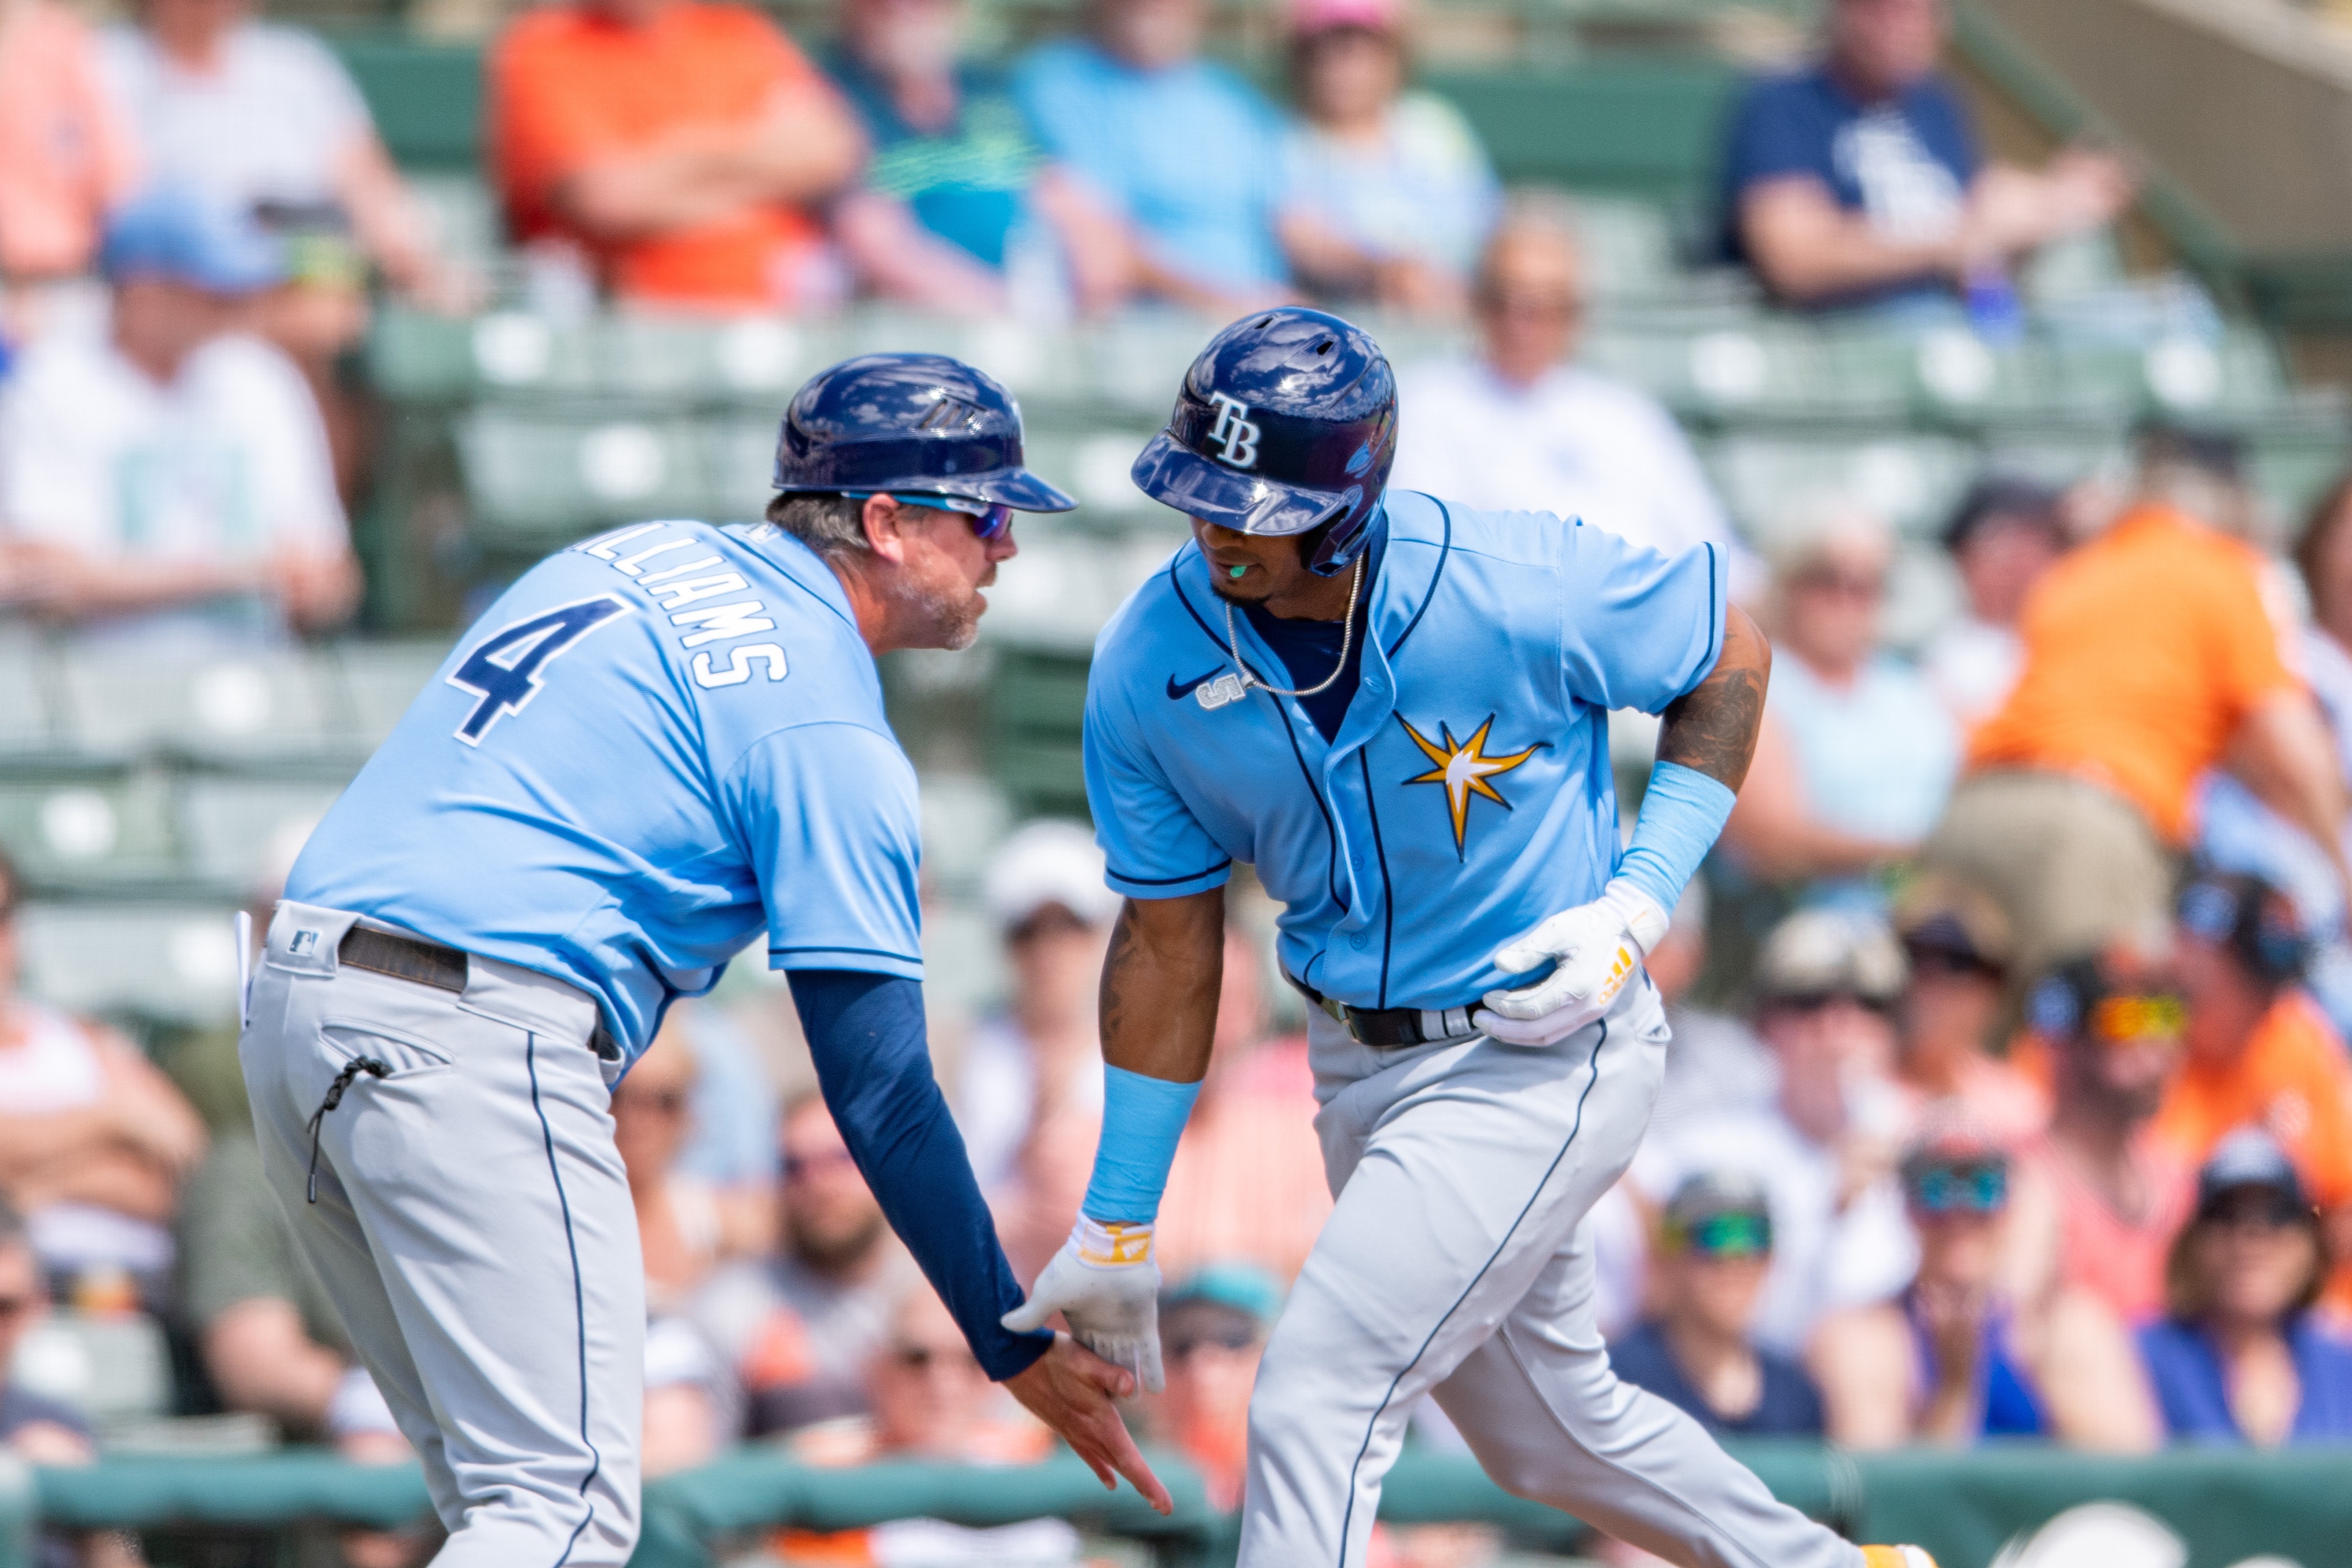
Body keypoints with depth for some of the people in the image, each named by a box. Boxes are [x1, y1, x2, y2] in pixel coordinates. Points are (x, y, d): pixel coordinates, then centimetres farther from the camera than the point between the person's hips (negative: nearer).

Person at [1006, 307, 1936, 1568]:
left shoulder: (1518, 589, -24)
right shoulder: (1149, 663, -12)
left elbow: (1730, 660, -5)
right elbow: (1170, 941, -1)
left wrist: (1636, 907, -15)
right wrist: (1115, 1226, 2)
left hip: (1539, 1056, -6)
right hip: (1359, 1064, 6)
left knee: (1312, 1406, -16)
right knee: (1544, 1432, 21)